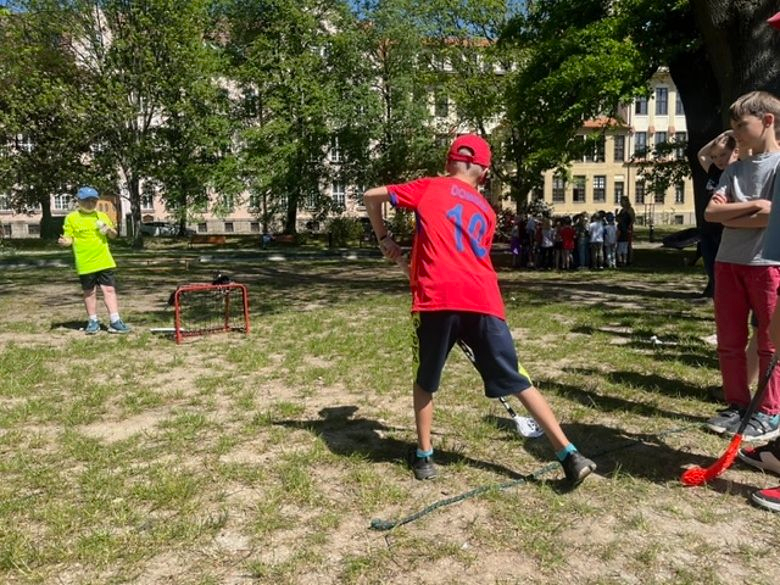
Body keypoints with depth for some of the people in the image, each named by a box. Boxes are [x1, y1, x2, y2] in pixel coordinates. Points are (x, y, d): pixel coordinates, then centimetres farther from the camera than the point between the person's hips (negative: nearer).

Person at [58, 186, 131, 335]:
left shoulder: (102, 216, 9)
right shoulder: (72, 218, 0)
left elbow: (114, 235, 16)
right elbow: (69, 238, 0)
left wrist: (110, 230, -6)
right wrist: (64, 242, -22)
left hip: (104, 261, 2)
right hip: (85, 263, -2)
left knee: (109, 290, 0)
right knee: (89, 292, 9)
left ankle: (115, 321, 3)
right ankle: (93, 321, 21)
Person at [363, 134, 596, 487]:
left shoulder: (428, 187, 15)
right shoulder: (487, 211, 24)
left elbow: (372, 196, 16)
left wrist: (383, 238, 29)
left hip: (437, 299, -2)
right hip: (483, 301, 3)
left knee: (426, 380, 19)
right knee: (517, 381, 11)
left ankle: (424, 456, 26)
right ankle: (569, 455, 12)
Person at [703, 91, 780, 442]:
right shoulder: (734, 169, 13)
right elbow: (710, 212, 0)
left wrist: (730, 216, -5)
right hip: (728, 262, 6)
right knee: (729, 342, 9)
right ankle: (737, 405, 21)